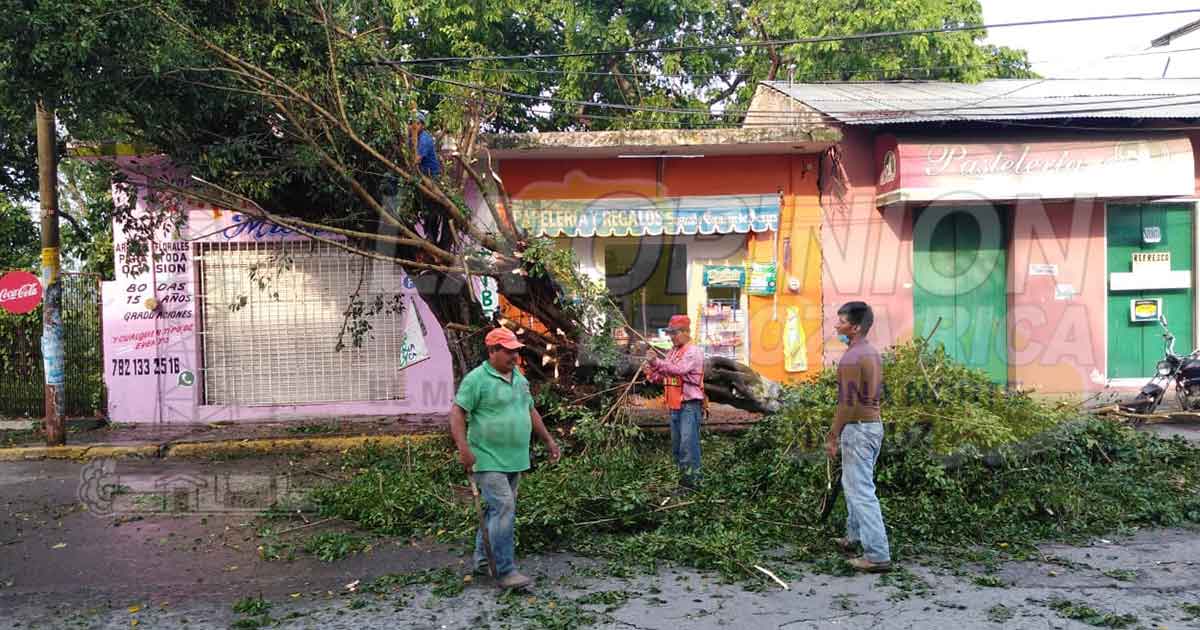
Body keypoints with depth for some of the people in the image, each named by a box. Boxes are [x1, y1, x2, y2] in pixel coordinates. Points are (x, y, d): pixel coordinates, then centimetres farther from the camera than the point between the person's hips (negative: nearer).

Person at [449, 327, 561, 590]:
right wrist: (463, 448, -23)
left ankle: (483, 560, 27)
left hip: (514, 460, 8)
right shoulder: (476, 379, -10)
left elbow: (531, 411, 25)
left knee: (496, 510, 15)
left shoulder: (519, 378, 15)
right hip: (489, 460, -8)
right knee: (503, 508, -14)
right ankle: (505, 571, -10)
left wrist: (549, 440, 23)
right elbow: (457, 413, -13)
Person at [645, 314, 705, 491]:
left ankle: (692, 481, -8)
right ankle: (682, 477, 21)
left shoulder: (693, 351, -8)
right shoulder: (672, 352, 19)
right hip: (674, 405, 9)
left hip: (690, 405, -9)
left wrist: (658, 363, -31)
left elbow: (680, 369, -24)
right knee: (676, 446, 12)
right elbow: (663, 376, 18)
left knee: (688, 443, -11)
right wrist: (653, 373, -2)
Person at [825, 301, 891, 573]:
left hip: (858, 428, -10)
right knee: (854, 484, 22)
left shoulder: (851, 358, -19)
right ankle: (854, 537, 35)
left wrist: (833, 436, -14)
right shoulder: (872, 352, 11)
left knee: (861, 491, -7)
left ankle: (878, 555, -7)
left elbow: (847, 402, -20)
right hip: (874, 424, 10)